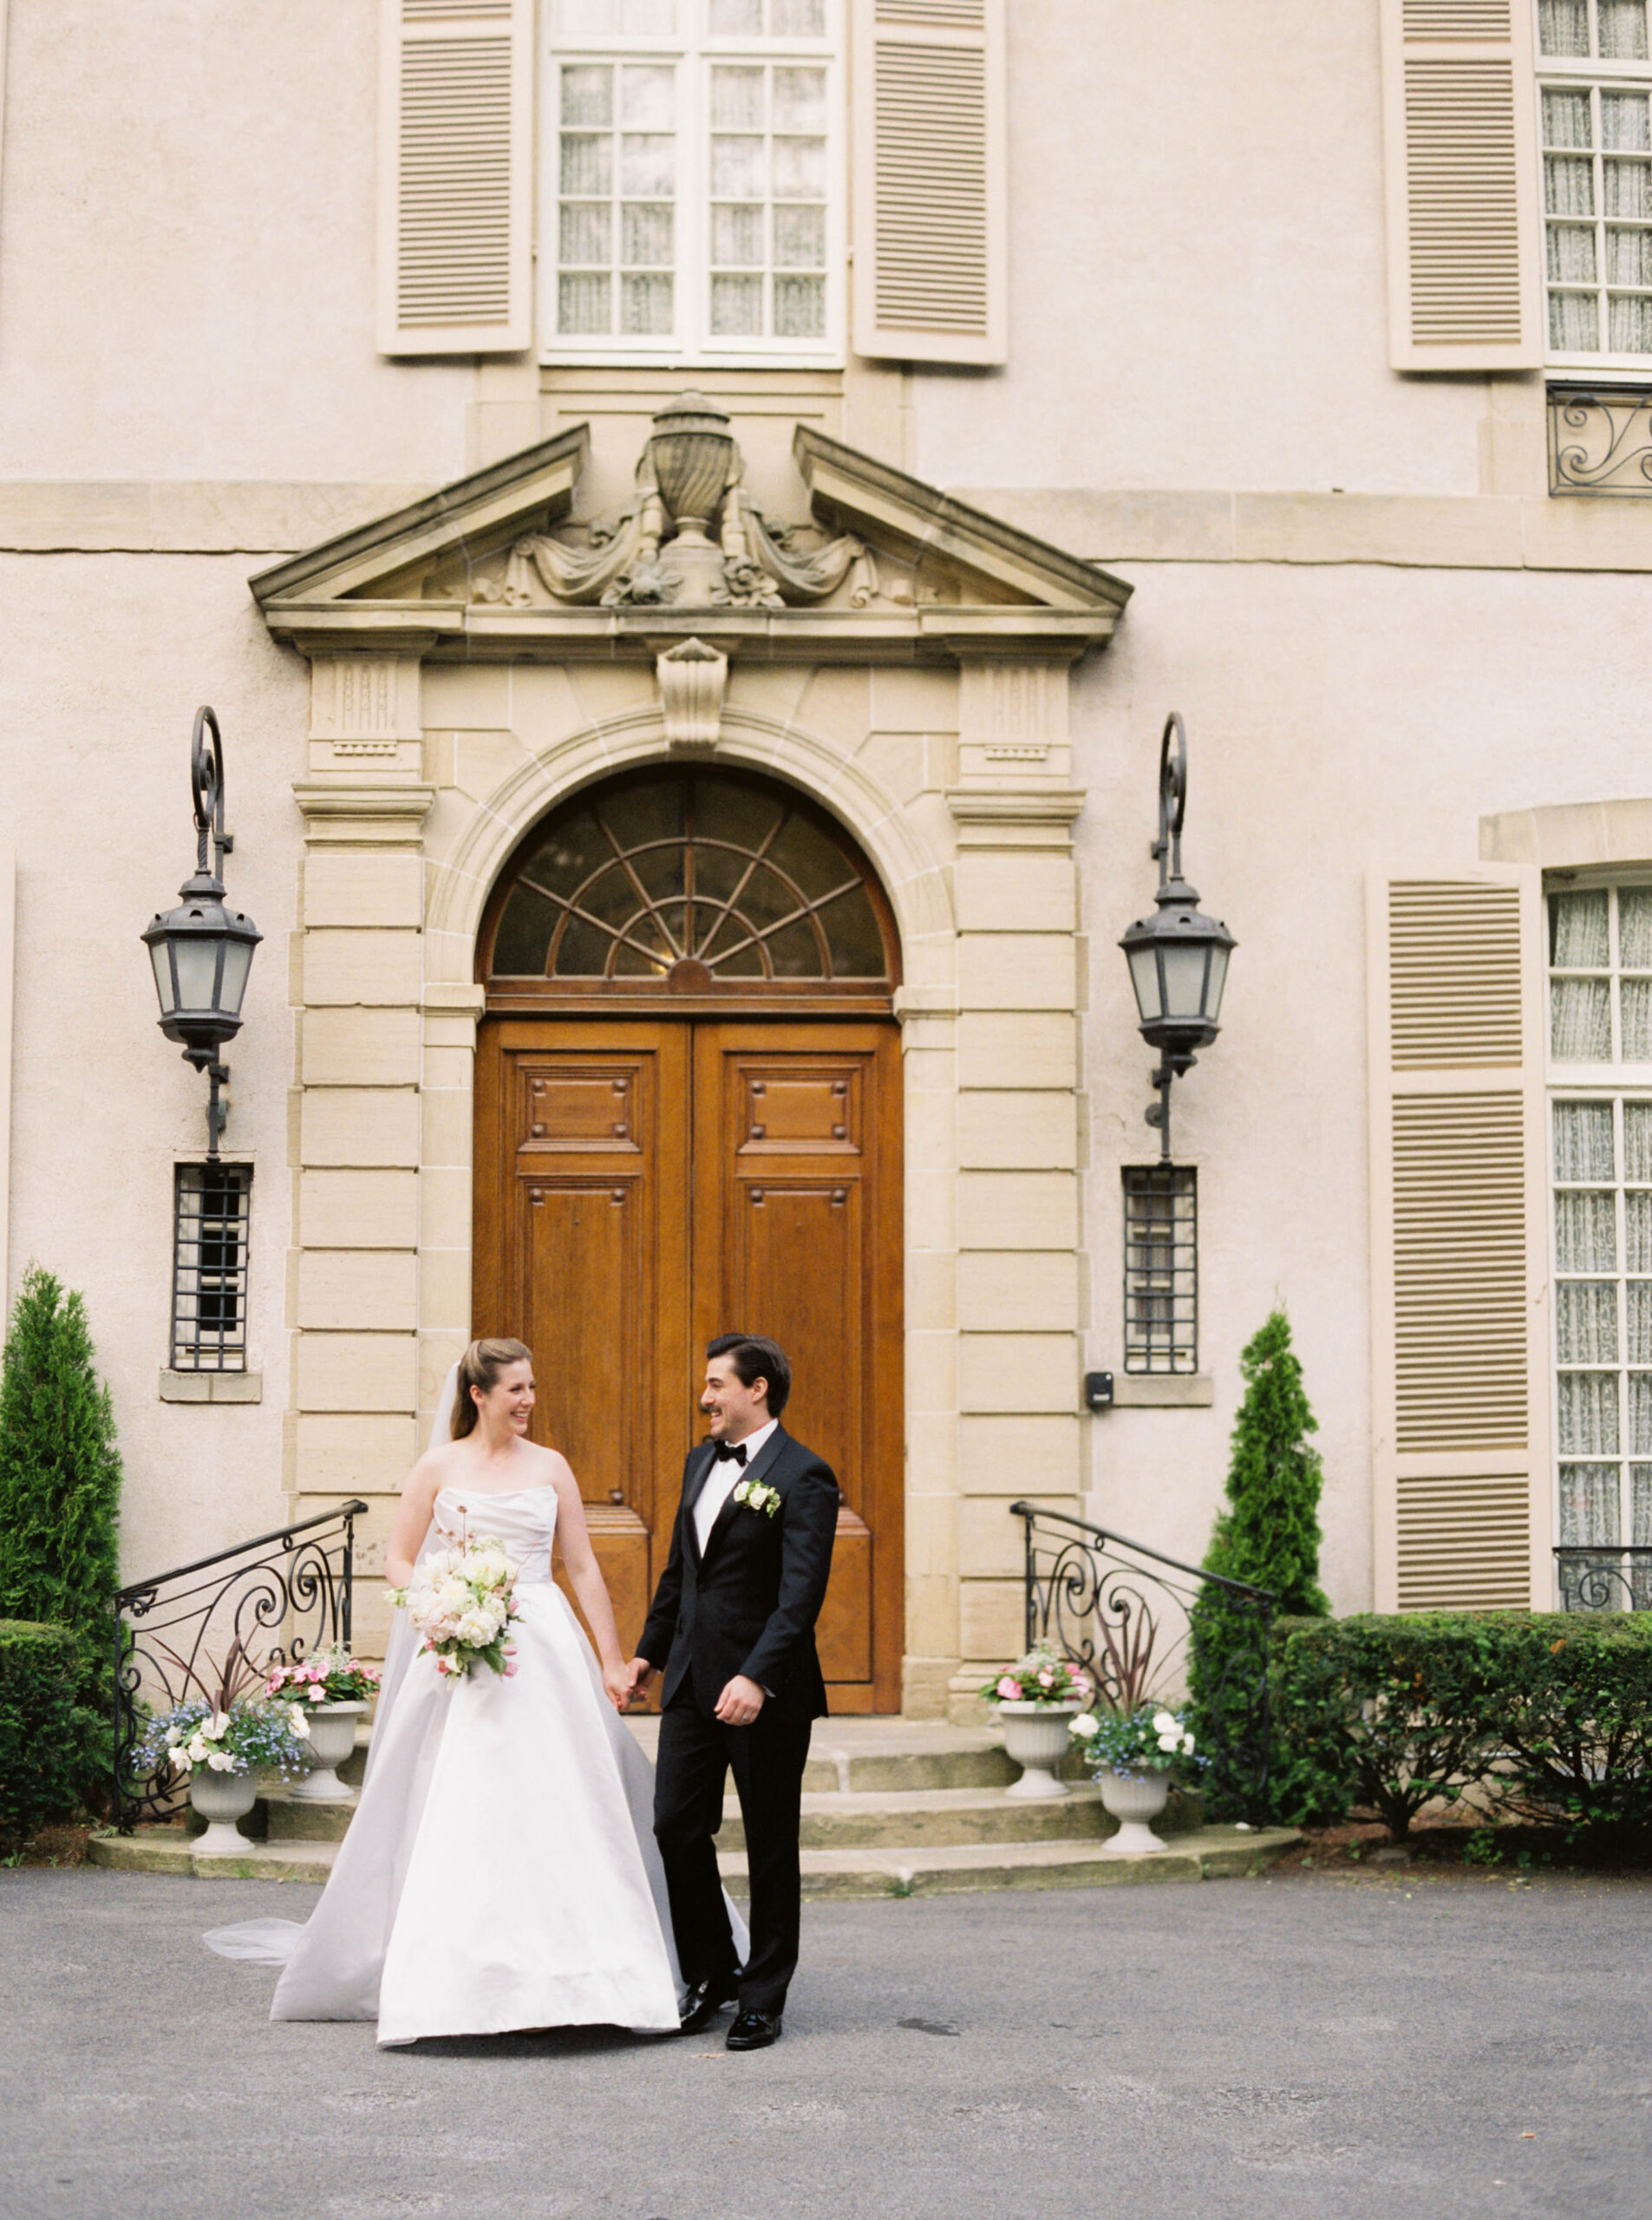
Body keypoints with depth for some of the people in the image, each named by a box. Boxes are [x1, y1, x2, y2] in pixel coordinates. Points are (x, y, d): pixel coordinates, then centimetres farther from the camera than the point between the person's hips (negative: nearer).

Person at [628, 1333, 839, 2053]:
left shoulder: (803, 1476, -12)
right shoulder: (701, 1462, 13)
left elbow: (801, 1593, -20)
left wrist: (757, 1678, -28)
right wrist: (649, 1650, 24)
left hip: (767, 1692, -7)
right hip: (692, 1682, 7)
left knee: (770, 1846, 5)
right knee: (676, 1827, 5)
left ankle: (763, 2000, 15)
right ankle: (713, 1973, 22)